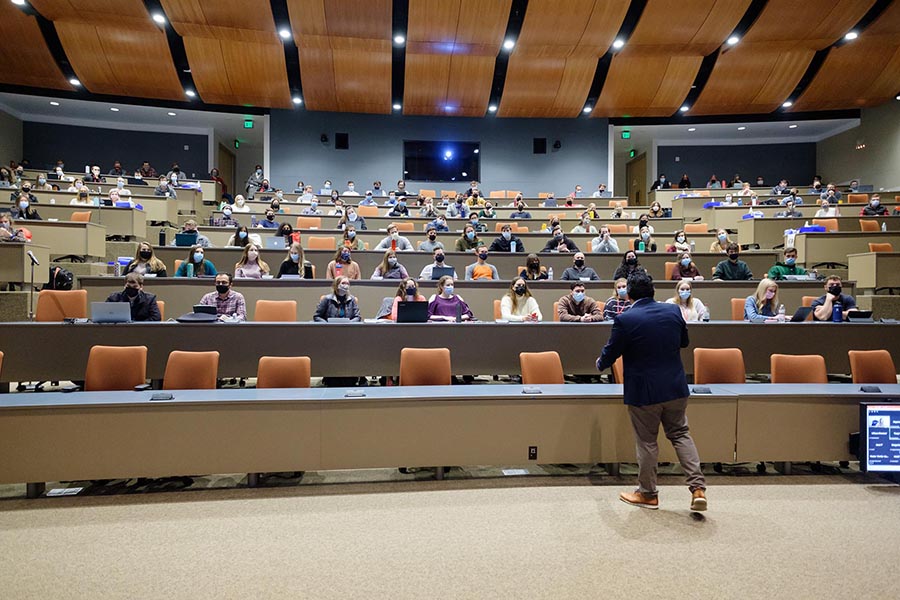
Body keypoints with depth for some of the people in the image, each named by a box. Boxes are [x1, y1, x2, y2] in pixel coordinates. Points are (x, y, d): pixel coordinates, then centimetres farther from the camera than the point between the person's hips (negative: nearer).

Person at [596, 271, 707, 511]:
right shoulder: (673, 311, -1)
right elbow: (684, 341, 14)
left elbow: (611, 353, -7)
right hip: (675, 387, 4)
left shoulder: (625, 320, -17)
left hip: (643, 391, -4)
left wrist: (600, 363, 14)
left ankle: (648, 494, 22)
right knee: (680, 434, 17)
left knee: (647, 442, 9)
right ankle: (698, 488, 12)